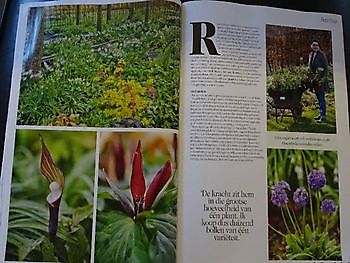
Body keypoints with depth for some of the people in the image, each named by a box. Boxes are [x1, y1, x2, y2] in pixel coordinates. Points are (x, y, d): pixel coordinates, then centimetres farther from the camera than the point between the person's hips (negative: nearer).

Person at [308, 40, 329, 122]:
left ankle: (323, 116, -3)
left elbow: (326, 68, -11)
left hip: (321, 79, -7)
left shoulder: (322, 54, -10)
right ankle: (321, 114, 23)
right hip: (314, 79, 7)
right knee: (318, 97, 14)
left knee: (321, 98, -6)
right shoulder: (311, 54, 11)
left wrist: (323, 79, -17)